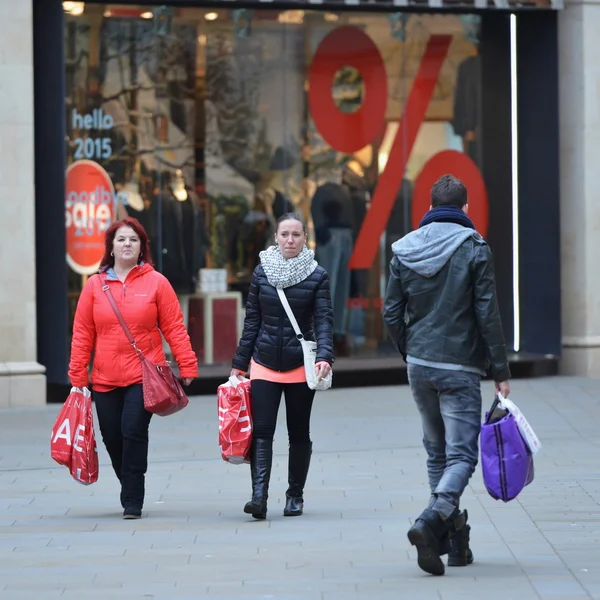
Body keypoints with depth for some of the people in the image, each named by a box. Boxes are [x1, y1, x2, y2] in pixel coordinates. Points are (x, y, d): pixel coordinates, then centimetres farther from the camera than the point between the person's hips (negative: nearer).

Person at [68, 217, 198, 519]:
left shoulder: (156, 282, 2)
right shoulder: (95, 285, 6)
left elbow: (174, 328, 2)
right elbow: (82, 334, 7)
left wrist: (187, 367, -3)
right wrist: (77, 377, 4)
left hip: (144, 377, -3)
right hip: (105, 379, 3)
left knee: (134, 432, -15)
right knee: (113, 439, 4)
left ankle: (132, 501, -7)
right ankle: (130, 493, 26)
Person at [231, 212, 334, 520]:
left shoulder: (317, 276, -1)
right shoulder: (261, 272, 5)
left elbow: (324, 320, -8)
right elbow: (252, 320, 9)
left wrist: (324, 356, -24)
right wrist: (239, 364, 8)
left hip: (300, 366, -1)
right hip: (264, 364, 1)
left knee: (299, 434, 8)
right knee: (261, 431, -11)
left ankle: (295, 495, 21)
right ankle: (259, 496, -20)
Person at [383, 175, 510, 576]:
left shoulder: (404, 251, 5)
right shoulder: (474, 249, -7)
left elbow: (392, 315, 7)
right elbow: (488, 314, -10)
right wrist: (501, 371, -4)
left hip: (419, 366, 5)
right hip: (460, 368, -5)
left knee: (437, 452, 15)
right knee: (462, 454, -5)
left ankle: (455, 542, 17)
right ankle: (430, 523, -28)